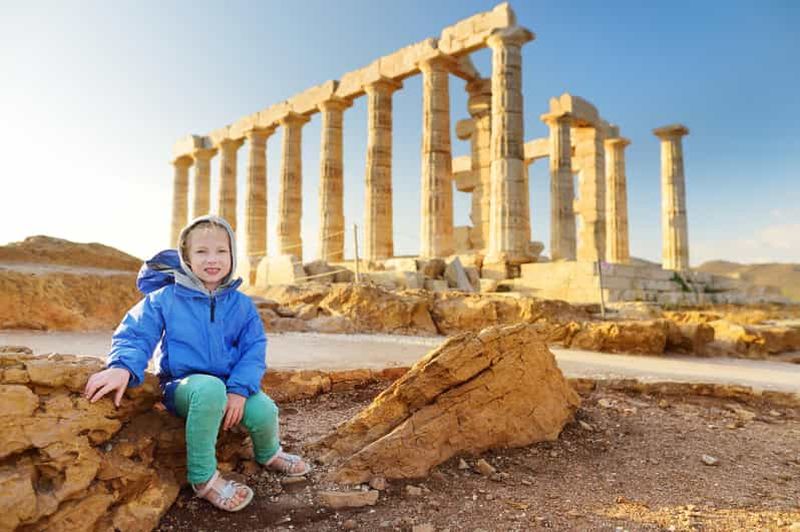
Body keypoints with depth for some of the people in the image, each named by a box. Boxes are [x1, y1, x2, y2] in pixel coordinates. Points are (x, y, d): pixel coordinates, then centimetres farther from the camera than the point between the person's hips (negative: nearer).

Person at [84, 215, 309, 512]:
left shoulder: (241, 304, 0)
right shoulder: (165, 299, -7)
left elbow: (254, 349, -3)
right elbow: (134, 335, -9)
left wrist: (240, 389, -19)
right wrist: (123, 367, -32)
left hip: (232, 386, 3)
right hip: (183, 386, -3)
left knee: (263, 411, -25)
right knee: (210, 389, -39)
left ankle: (268, 454, 16)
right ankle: (203, 478, -18)